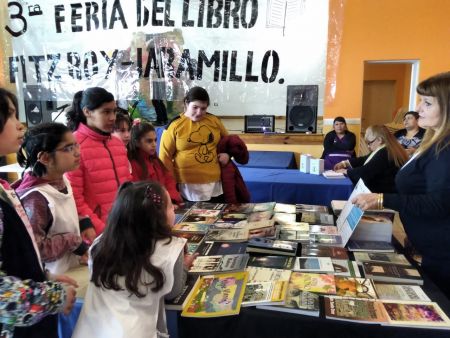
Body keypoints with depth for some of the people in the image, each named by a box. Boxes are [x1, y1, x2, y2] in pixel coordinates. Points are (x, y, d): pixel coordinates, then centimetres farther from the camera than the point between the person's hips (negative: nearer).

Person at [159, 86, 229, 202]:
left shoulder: (214, 120, 5)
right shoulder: (174, 125, -6)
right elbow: (165, 156, -2)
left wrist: (227, 153, 3)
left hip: (214, 183, 4)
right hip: (188, 186, -3)